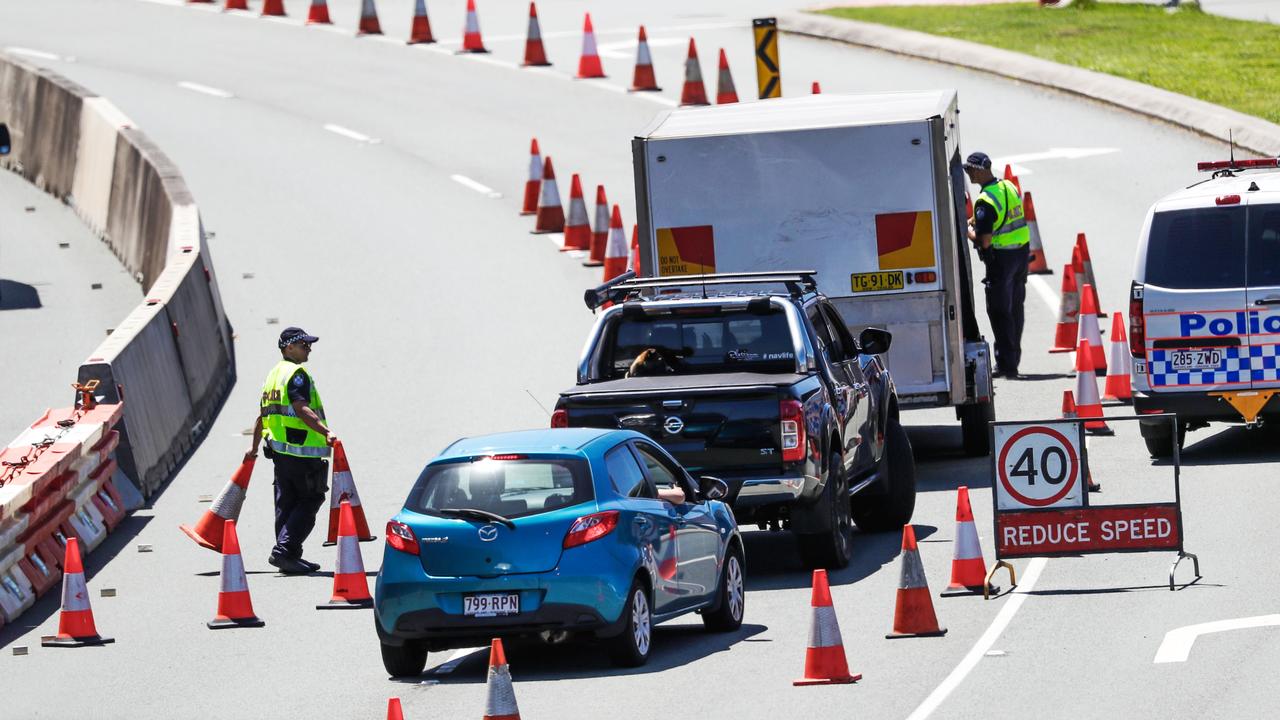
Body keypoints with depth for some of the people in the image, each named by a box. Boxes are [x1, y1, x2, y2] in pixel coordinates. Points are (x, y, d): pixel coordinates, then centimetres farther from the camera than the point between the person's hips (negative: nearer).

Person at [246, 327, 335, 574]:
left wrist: (254, 448, 34)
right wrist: (326, 432, -34)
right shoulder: (297, 374, -11)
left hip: (279, 450, 9)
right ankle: (283, 551, -13)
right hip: (302, 451, -9)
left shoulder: (273, 375, 18)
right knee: (310, 501, -5)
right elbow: (301, 409, -25)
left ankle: (290, 557, 15)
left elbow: (262, 416, 25)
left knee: (287, 504, 12)